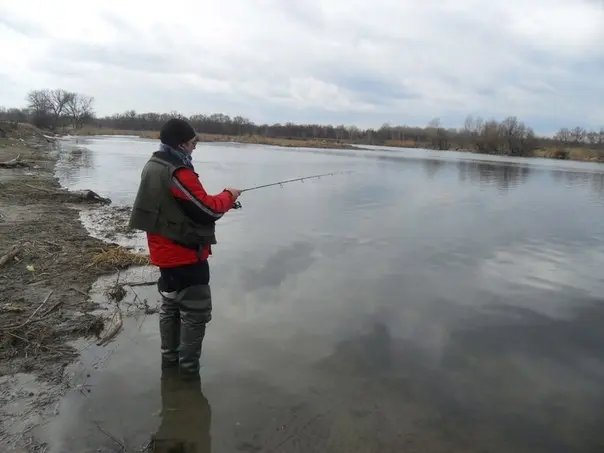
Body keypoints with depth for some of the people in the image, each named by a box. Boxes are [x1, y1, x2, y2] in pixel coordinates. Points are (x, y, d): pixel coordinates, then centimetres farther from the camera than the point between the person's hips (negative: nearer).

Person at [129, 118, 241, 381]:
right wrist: (228, 197, -3)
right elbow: (207, 210, -21)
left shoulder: (154, 166, 7)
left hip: (166, 251, 10)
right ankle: (188, 368, 10)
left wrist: (219, 201, 4)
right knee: (196, 310, 2)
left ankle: (170, 358, 34)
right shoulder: (178, 173, -24)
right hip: (185, 254, -10)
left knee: (171, 304, 21)